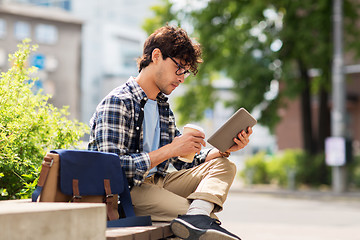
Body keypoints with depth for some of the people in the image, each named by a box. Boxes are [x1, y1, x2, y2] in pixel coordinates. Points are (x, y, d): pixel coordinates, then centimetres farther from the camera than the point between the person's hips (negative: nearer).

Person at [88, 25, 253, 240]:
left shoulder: (163, 107, 19)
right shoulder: (117, 103, -10)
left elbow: (184, 162, 19)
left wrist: (224, 150, 3)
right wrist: (170, 150, -21)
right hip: (127, 192, -9)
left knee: (224, 166, -9)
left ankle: (197, 215, -32)